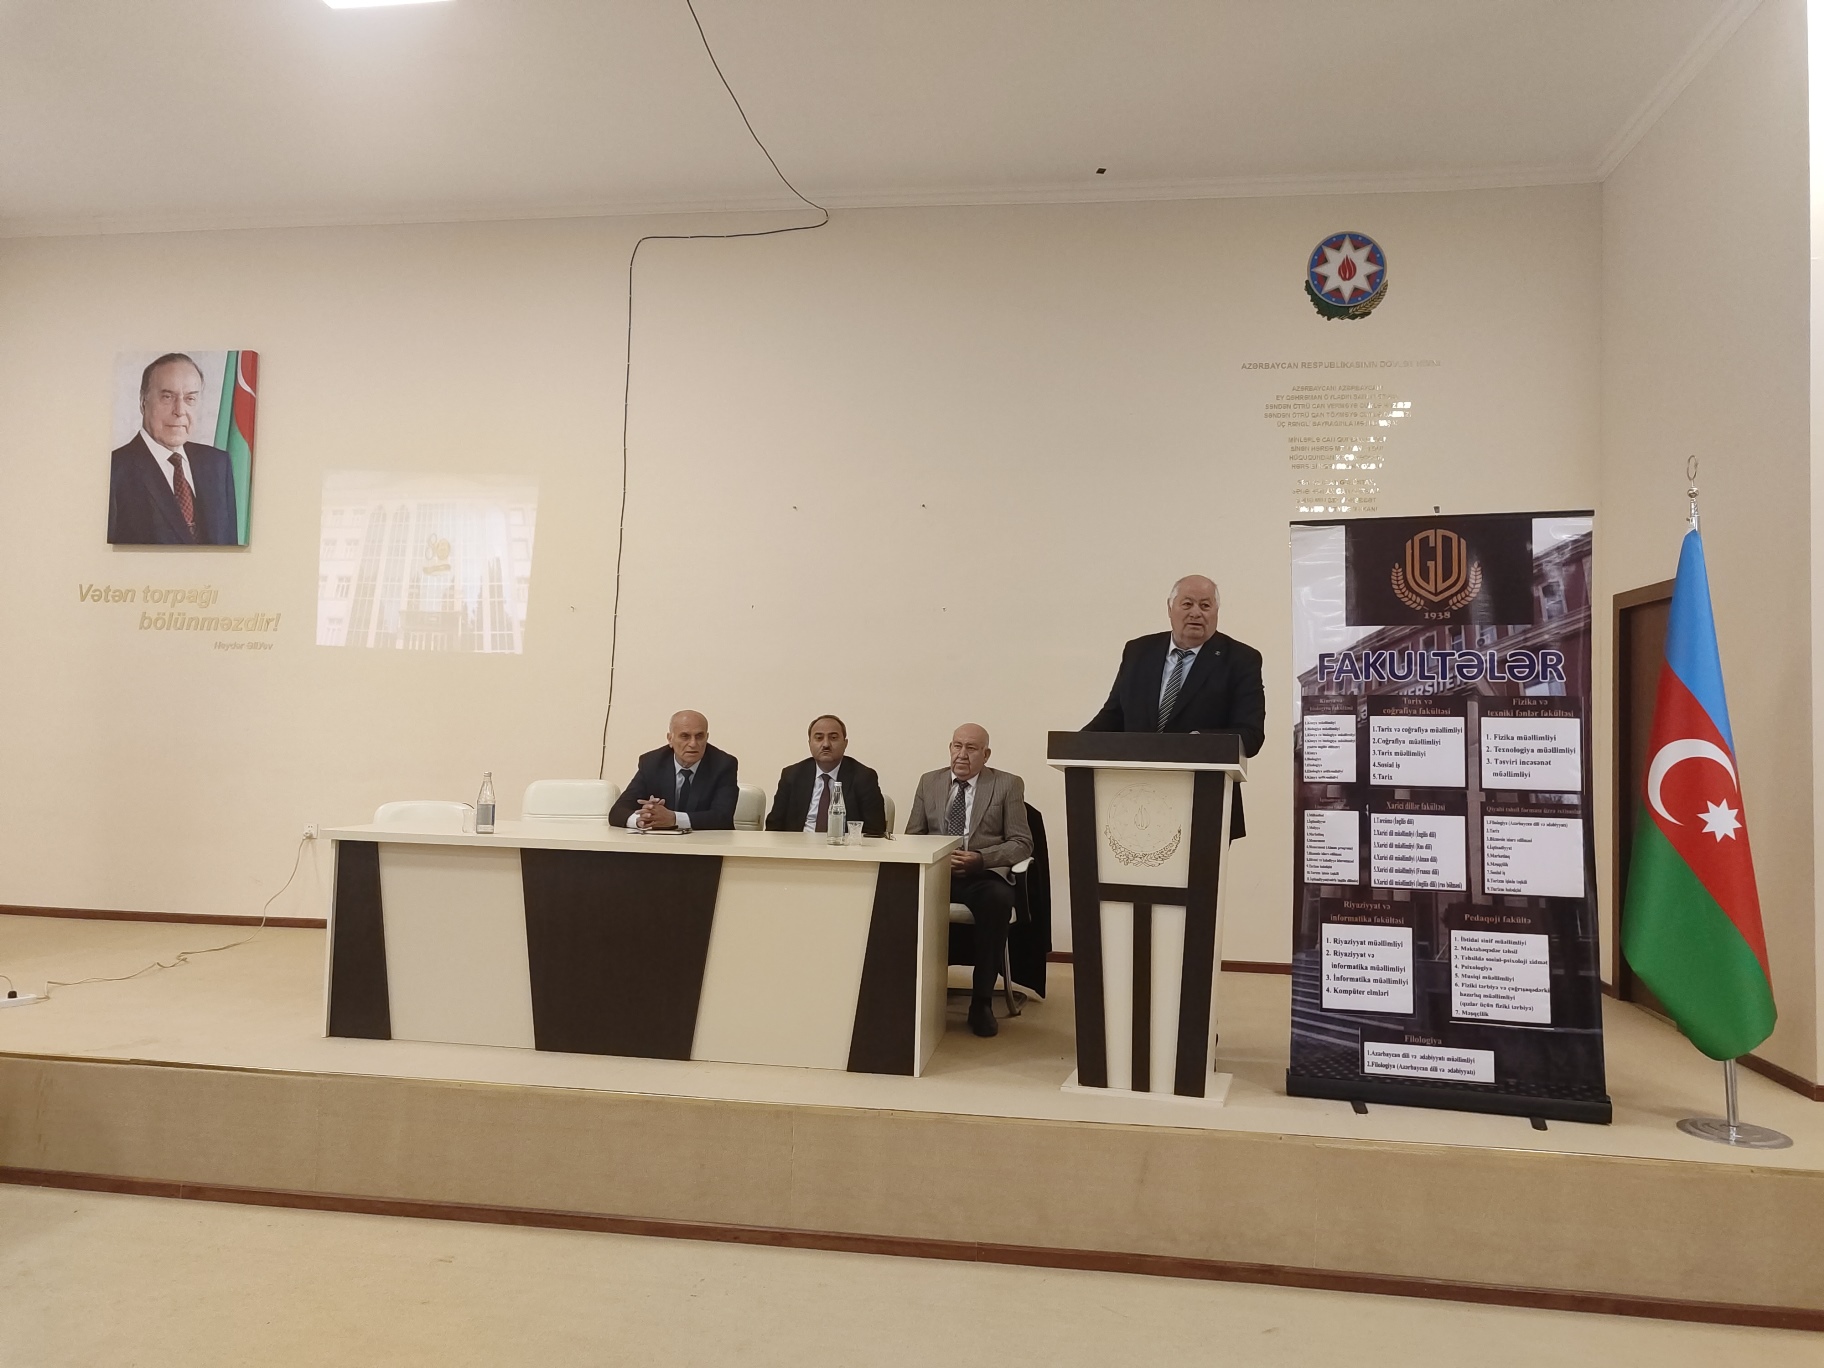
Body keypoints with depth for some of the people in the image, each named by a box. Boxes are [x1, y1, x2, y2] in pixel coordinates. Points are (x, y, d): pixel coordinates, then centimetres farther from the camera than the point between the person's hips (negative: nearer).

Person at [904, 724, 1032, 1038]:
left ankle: (981, 1001, -24)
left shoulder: (1008, 785, 5)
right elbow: (912, 836, 14)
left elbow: (1022, 843, 1)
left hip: (984, 875, -2)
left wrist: (981, 858, -17)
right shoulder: (929, 782, 15)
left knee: (998, 899, -37)